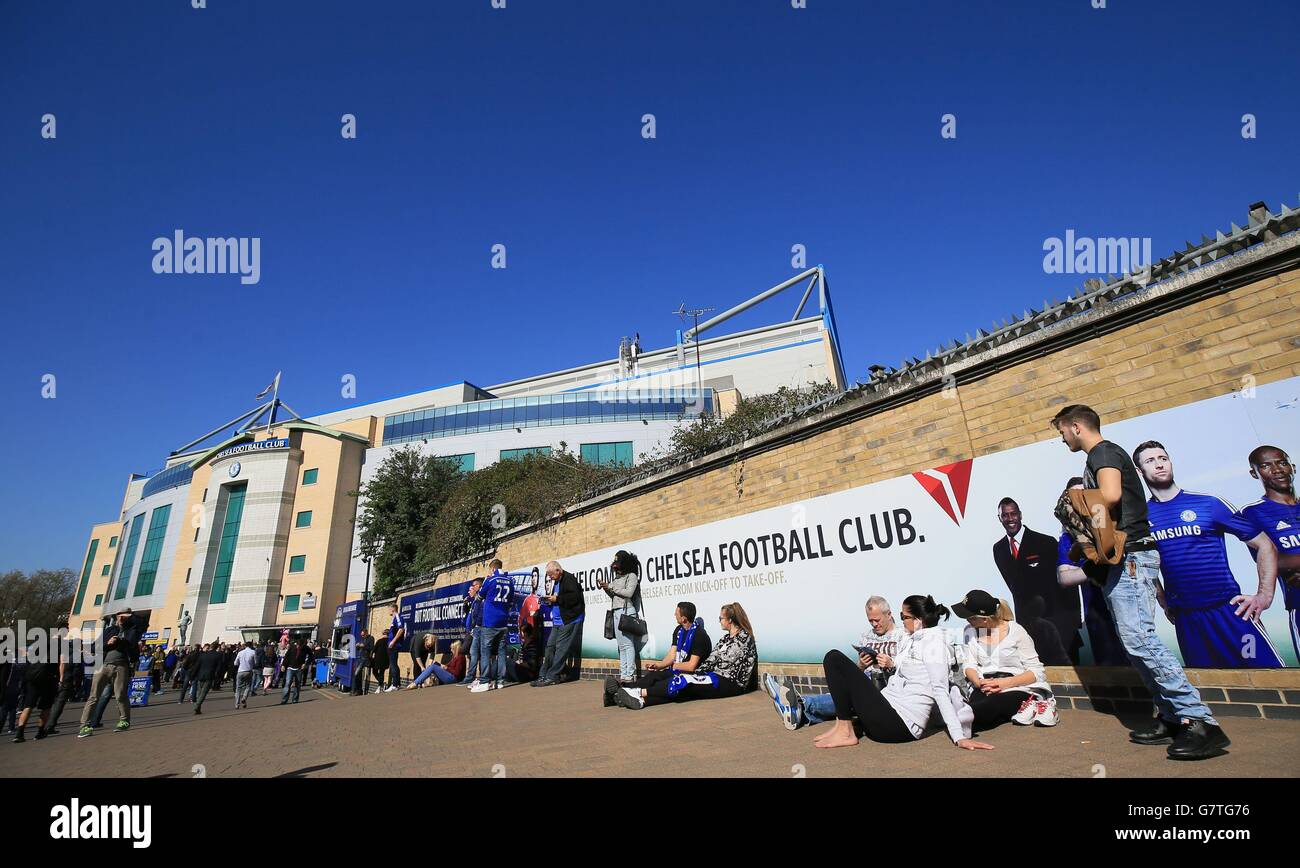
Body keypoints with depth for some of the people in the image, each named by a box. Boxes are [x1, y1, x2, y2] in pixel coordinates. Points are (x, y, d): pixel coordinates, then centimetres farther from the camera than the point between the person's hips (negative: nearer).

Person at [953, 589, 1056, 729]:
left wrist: (1005, 683, -20)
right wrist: (978, 682, -18)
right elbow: (969, 665, 5)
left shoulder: (1016, 631, -4)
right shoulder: (969, 631, 8)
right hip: (985, 686, 7)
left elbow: (1037, 672, -5)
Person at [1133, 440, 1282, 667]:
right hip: (1184, 619, 1)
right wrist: (1164, 603, 8)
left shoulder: (1209, 503, -1)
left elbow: (1264, 545, 5)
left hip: (1229, 610, -1)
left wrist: (1264, 595, -5)